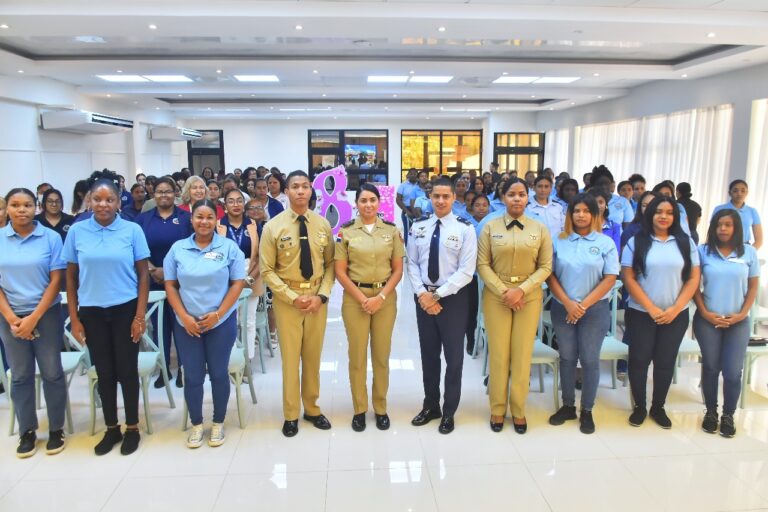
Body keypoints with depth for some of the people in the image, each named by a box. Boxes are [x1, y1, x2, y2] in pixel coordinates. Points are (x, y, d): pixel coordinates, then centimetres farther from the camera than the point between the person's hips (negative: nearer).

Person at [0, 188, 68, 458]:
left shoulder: (51, 237, -5)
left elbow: (56, 281, -6)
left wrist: (34, 318, -11)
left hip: (46, 314, -1)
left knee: (52, 373, 5)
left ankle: (56, 429, 19)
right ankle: (27, 432, 24)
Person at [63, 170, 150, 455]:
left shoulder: (132, 230, -5)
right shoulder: (76, 231, 0)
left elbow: (143, 275, -3)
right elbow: (71, 277, 5)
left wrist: (140, 316, -7)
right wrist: (74, 319, 1)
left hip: (125, 310, -2)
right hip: (92, 312, 2)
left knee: (127, 370, 6)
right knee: (104, 372, 12)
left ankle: (132, 428, 24)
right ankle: (112, 429, 28)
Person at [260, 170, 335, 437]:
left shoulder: (323, 224, 1)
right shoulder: (273, 226, -7)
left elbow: (330, 264, 4)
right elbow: (267, 270, -7)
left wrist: (321, 295, -10)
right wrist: (293, 297, -14)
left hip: (317, 297, 3)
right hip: (287, 298, -2)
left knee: (313, 356, 13)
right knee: (290, 356, 6)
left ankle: (312, 409, 31)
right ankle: (291, 414, 23)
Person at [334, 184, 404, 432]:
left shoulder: (392, 231, 3)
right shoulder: (345, 231, -1)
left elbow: (398, 270, 3)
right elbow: (340, 271, -2)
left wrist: (380, 297, -9)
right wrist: (362, 298, -10)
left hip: (386, 297, 1)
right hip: (355, 298, -1)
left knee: (381, 355, 8)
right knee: (357, 355, 5)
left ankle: (381, 408, 23)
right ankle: (359, 409, 20)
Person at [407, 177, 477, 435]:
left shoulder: (465, 229, -8)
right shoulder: (418, 227, 3)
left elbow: (466, 271, -13)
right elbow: (412, 264, 4)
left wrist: (437, 294, -16)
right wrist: (422, 294, -10)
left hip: (453, 298, -3)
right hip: (423, 297, 4)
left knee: (453, 356, 9)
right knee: (428, 354, 15)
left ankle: (449, 412, 27)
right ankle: (430, 406, 34)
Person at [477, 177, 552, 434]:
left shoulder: (540, 229, 3)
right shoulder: (490, 227, 0)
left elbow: (546, 267, 1)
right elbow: (482, 265, -2)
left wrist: (521, 290, -12)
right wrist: (504, 291, -12)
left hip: (529, 296, 1)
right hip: (496, 295, -1)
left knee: (522, 354, 5)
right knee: (498, 353, 3)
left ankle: (518, 410, 21)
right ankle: (497, 408, 19)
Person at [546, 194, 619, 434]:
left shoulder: (606, 243, -1)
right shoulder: (559, 241, 2)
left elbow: (610, 279, -5)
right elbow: (550, 275, 0)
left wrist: (584, 305, -11)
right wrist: (568, 303, -11)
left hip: (595, 310, -1)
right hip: (563, 309, 2)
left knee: (590, 360, 5)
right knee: (566, 358, 10)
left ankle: (587, 411, 19)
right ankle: (568, 406, 24)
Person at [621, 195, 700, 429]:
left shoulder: (685, 242, 3)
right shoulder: (636, 242, -3)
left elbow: (693, 279, 1)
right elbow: (629, 278, -7)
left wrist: (674, 309, -9)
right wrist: (651, 308, -12)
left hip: (676, 315, 2)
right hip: (641, 313, -1)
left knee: (666, 361, 10)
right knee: (639, 360, 5)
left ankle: (658, 407, 27)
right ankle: (639, 407, 22)